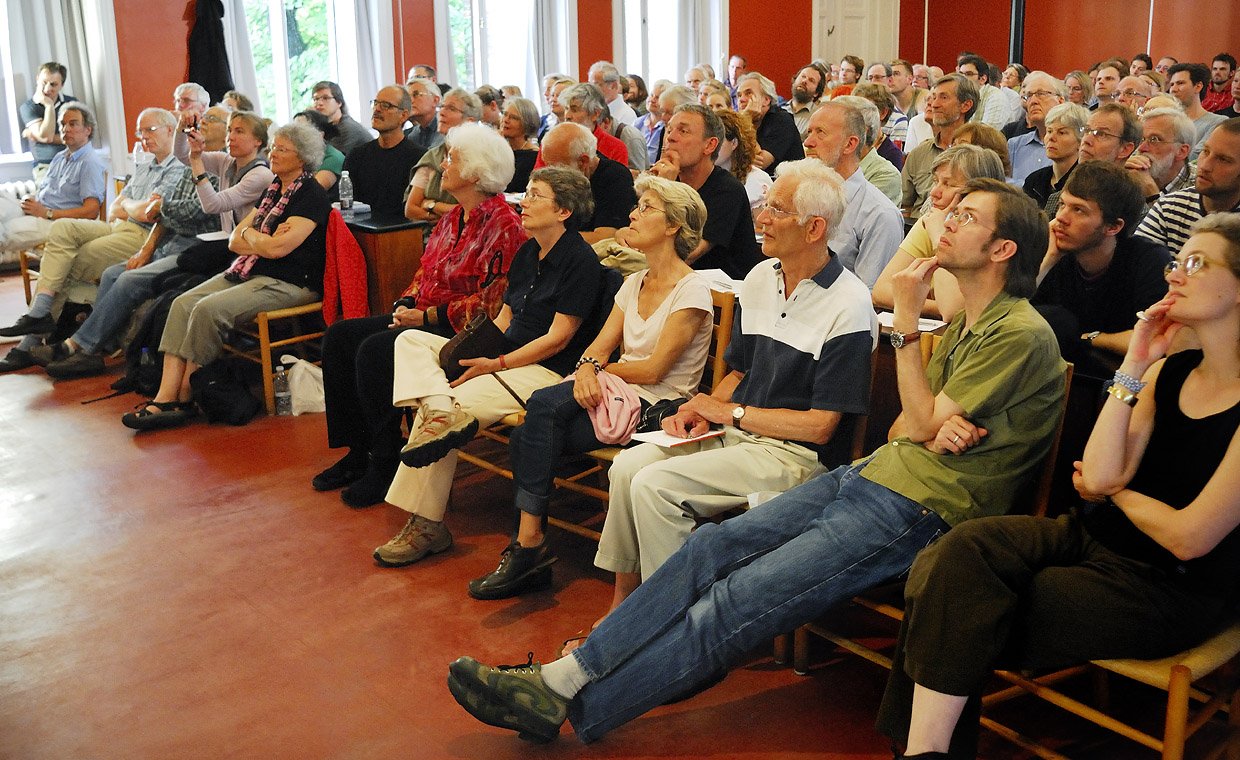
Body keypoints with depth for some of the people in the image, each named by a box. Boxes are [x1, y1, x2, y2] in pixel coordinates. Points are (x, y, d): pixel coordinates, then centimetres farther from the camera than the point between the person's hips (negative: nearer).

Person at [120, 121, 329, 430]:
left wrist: (248, 234, 0)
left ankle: (185, 399, -12)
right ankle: (165, 397, -18)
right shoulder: (273, 190, 19)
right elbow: (234, 241, 15)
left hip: (288, 284, -9)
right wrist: (262, 240, -6)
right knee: (183, 304, -11)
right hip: (248, 272, 9)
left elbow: (276, 248, -20)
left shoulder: (312, 196, -9)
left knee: (209, 309, -26)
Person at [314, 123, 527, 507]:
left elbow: (491, 300, -20)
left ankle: (386, 466, -14)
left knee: (374, 350, -27)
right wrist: (406, 304, 1)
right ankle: (358, 453, 3)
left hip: (462, 330, -10)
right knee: (339, 336, -1)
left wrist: (427, 316, -18)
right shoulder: (453, 217, 15)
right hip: (422, 316, 10)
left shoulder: (502, 224, -14)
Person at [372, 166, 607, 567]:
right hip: (504, 357, 9)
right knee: (409, 339, -4)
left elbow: (557, 338, -15)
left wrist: (496, 365, -17)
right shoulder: (527, 252, 14)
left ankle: (426, 525, -16)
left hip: (547, 371, -9)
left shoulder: (580, 260, -12)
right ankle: (442, 412, -29)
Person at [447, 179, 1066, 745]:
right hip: (873, 471, 8)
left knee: (734, 603, -17)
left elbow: (923, 424, -11)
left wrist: (907, 320, -8)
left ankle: (573, 709, -10)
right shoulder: (964, 325, 20)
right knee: (711, 546, -7)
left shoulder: (1022, 336, -10)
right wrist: (933, 428, -10)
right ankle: (565, 676, -7)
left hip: (918, 509, -8)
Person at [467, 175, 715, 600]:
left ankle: (530, 544, -21)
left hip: (658, 406, -7)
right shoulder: (634, 284, 17)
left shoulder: (692, 290, -8)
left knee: (545, 403, -27)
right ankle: (528, 551, -13)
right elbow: (600, 345, 8)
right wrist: (587, 367, -15)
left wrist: (601, 369, -2)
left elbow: (654, 369, -14)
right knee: (528, 436, -19)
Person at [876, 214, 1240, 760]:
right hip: (1096, 537, 6)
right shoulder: (1168, 371, 7)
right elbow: (1100, 475, -5)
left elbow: (1189, 538, -16)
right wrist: (1133, 366, -6)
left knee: (961, 615, -21)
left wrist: (1115, 490, 1)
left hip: (1173, 591, -6)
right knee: (962, 551, -22)